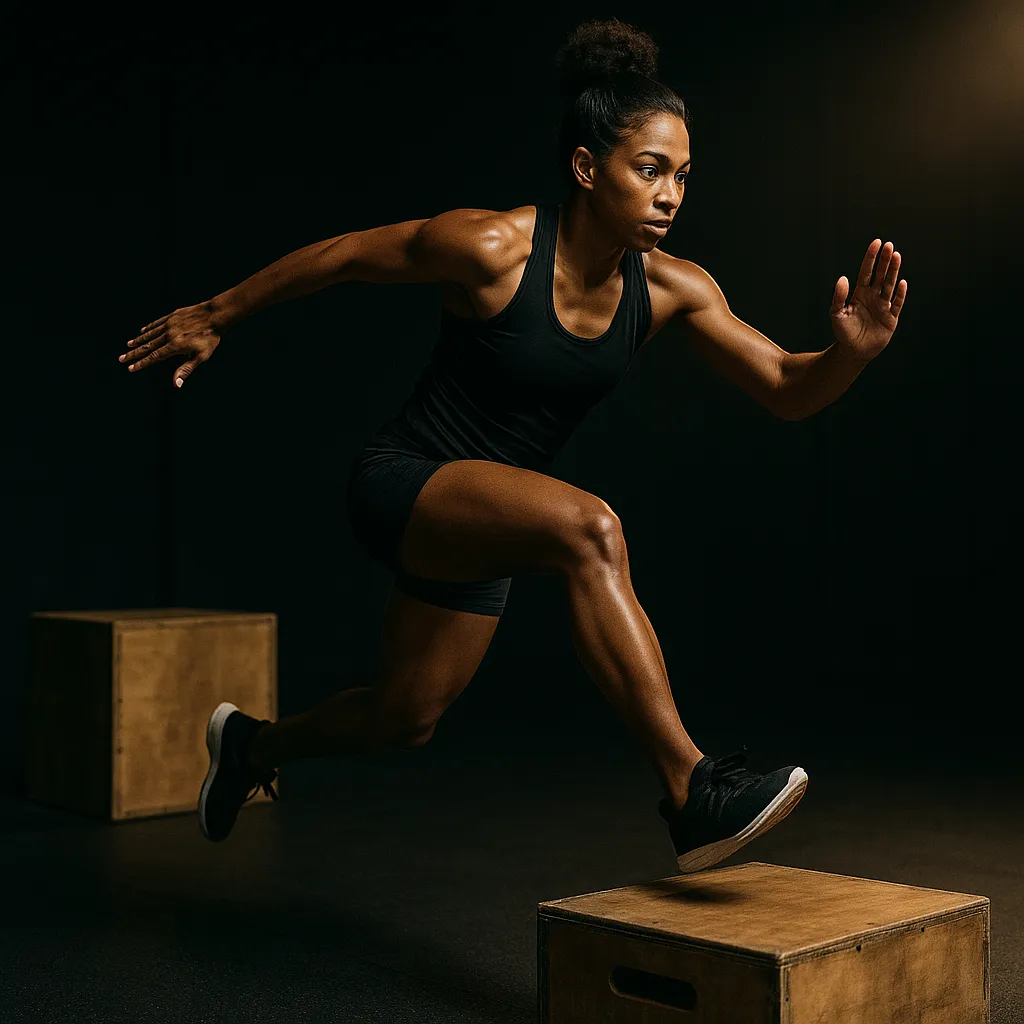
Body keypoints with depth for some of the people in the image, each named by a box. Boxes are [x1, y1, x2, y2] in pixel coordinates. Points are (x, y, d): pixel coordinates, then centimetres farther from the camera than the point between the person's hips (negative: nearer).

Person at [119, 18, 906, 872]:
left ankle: (255, 742, 51)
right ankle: (692, 794, -34)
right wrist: (218, 315, 2)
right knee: (588, 526, -35)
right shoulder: (492, 248, -22)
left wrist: (852, 352, -29)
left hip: (481, 517, 7)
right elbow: (341, 256, -8)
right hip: (403, 485, -7)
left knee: (405, 721, 20)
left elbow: (788, 392, -8)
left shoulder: (671, 288, -8)